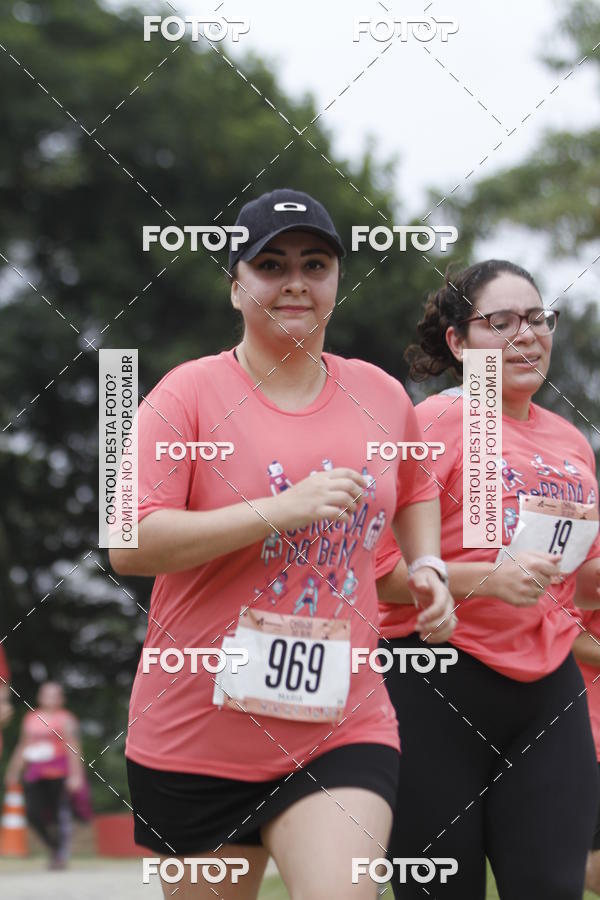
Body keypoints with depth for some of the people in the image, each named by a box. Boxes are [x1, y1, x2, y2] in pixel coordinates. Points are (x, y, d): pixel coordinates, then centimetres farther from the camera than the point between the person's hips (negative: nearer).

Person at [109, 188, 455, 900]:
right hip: (198, 736, -2)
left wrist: (426, 565, 11)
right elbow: (129, 546, -14)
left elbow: (413, 490, 32)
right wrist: (280, 511, -20)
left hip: (344, 730, 2)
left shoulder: (381, 396, 10)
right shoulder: (190, 393, -4)